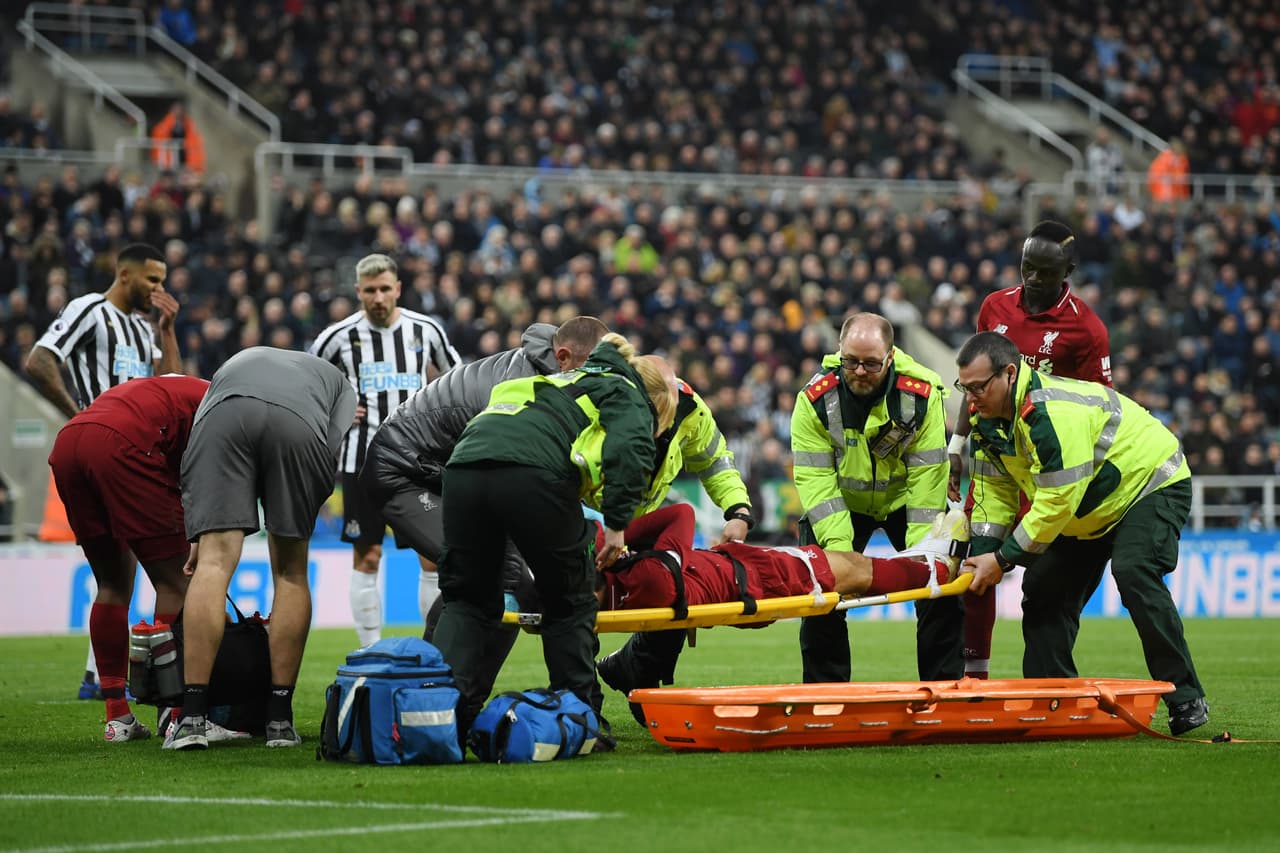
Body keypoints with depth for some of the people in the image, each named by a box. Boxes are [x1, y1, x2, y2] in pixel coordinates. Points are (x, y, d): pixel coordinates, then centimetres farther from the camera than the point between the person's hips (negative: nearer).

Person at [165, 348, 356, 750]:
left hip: (224, 415, 1)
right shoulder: (340, 384, 40)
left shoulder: (238, 362, 46)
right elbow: (333, 451, 19)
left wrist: (205, 536, 34)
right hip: (298, 426, -1)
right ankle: (279, 719, 11)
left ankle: (193, 717, -11)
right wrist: (293, 525, 27)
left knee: (214, 561, -2)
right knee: (290, 571, 13)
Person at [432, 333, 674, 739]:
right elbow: (630, 449, -3)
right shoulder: (627, 395, 20)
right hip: (531, 472, -6)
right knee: (570, 602, 11)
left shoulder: (562, 385, 42)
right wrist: (617, 523, -1)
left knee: (466, 599, 16)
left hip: (464, 462, 6)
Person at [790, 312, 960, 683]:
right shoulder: (815, 399, -23)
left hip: (904, 499, 0)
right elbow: (816, 480, -24)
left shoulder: (922, 394, -24)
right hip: (843, 505, 0)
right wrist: (837, 545, -34)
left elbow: (927, 476, -22)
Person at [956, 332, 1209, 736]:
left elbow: (1057, 501, -35)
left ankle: (1187, 701, -24)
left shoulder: (1054, 412, -36)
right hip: (1091, 510, 10)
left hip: (1152, 484, -10)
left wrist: (1004, 558, -28)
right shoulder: (988, 419, -6)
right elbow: (994, 490, 3)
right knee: (1044, 587, 1)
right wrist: (983, 555, -11)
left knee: (1133, 573, -29)